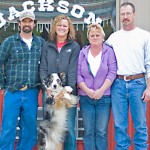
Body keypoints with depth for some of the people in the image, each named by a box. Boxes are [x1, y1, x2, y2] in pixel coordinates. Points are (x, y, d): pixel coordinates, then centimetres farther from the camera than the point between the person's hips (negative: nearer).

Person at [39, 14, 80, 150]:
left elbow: (73, 71, -5)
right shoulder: (47, 46, 11)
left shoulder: (74, 46, 3)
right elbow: (43, 69, 5)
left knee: (68, 128, -2)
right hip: (50, 93, 3)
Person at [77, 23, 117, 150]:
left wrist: (101, 90, -14)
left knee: (101, 132, 1)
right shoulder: (83, 53, 8)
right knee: (88, 132, 5)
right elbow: (78, 74, 2)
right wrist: (87, 90, -10)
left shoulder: (109, 51, 2)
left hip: (104, 98, -2)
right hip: (86, 98, 2)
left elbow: (112, 73, -5)